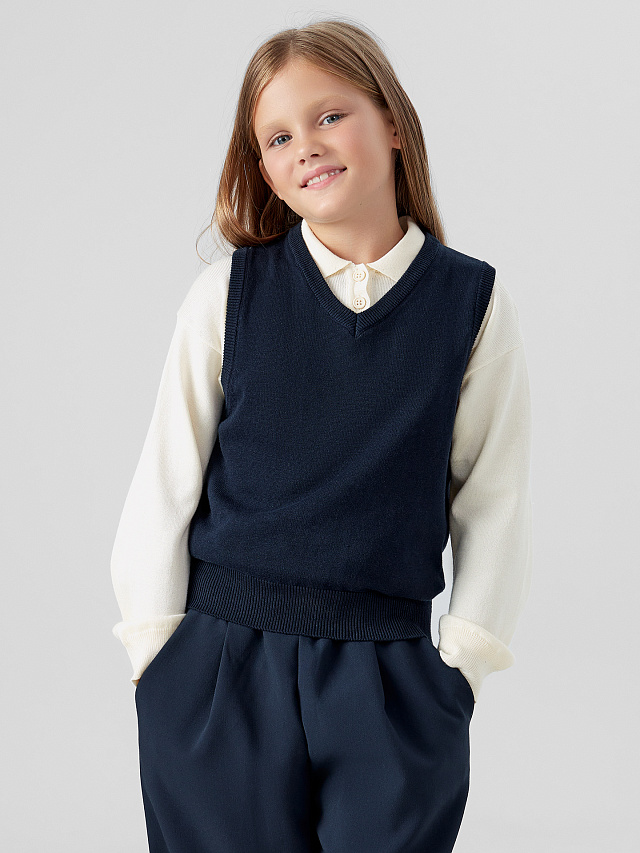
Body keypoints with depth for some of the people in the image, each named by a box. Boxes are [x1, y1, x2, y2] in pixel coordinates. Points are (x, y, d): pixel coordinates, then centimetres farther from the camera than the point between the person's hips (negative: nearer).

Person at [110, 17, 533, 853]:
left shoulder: (476, 305, 0)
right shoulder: (227, 294, -2)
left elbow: (494, 497, 2)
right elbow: (166, 476, 1)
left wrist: (462, 660, -1)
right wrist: (157, 648, 0)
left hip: (391, 678, 0)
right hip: (219, 671, 0)